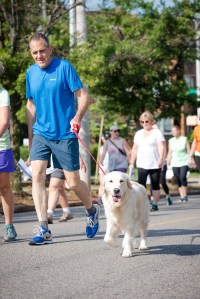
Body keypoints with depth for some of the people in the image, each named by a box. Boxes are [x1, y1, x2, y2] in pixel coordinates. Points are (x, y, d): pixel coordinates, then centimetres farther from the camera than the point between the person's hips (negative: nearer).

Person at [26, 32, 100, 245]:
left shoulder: (64, 67, -7)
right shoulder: (31, 73, 8)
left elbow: (83, 96, -9)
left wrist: (77, 117, -27)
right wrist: (30, 136, 15)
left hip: (65, 135, -4)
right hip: (41, 134, 4)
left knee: (73, 183, 1)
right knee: (37, 175, -15)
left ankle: (92, 211, 33)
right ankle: (44, 230, -14)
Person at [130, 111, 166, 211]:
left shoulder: (157, 132, 0)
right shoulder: (138, 134, 14)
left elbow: (162, 147, -9)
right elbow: (134, 149, 17)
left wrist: (161, 159, -22)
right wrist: (132, 163, 12)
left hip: (155, 165, -3)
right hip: (142, 165, 3)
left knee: (155, 185, 4)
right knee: (141, 184, -12)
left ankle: (155, 204, 13)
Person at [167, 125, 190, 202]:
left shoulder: (184, 139, 0)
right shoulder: (171, 141, 9)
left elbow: (189, 151, 1)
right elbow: (170, 153, 12)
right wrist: (168, 163, 8)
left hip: (184, 163, -3)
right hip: (175, 163, 4)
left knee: (183, 177, -17)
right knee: (178, 180, 0)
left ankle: (185, 195, -9)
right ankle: (182, 196, 5)